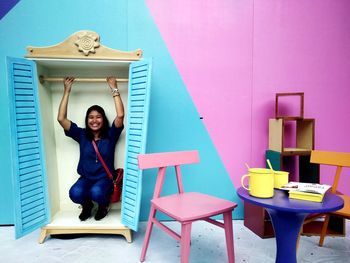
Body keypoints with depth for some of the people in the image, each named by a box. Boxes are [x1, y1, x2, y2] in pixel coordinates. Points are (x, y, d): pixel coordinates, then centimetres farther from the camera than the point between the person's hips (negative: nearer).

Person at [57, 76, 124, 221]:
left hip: (105, 179, -2)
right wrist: (67, 91, -8)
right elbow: (61, 118, -8)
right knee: (75, 193, -30)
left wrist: (114, 89, -16)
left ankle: (103, 204, 5)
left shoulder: (110, 135, -5)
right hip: (85, 178, 2)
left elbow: (120, 115, -20)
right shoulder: (81, 135, 1)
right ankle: (87, 205, 8)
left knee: (96, 193, -34)